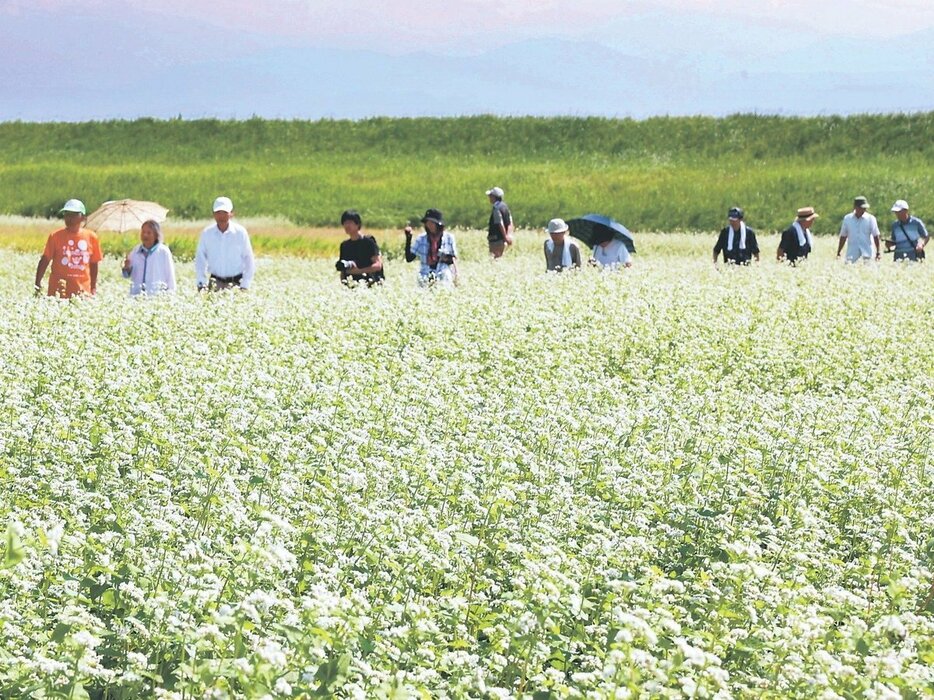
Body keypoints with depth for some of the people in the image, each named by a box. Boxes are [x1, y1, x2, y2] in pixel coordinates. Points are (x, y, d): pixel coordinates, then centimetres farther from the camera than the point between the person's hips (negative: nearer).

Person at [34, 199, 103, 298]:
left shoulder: (91, 237, 5)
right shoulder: (56, 236, 0)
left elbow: (93, 264, 12)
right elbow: (44, 261, 0)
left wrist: (93, 288, 11)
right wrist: (38, 285, -8)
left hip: (82, 292, 2)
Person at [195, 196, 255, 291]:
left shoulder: (240, 232, -3)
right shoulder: (206, 233, 1)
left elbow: (249, 260, 1)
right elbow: (200, 259, 7)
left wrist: (245, 286, -4)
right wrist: (201, 283, -2)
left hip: (236, 283, -1)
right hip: (215, 282, 1)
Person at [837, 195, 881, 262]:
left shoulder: (870, 219, 1)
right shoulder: (847, 218, 8)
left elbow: (876, 237, 0)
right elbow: (843, 237, 15)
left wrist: (878, 252, -9)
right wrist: (838, 253, 16)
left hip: (866, 255, -2)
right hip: (851, 255, 2)